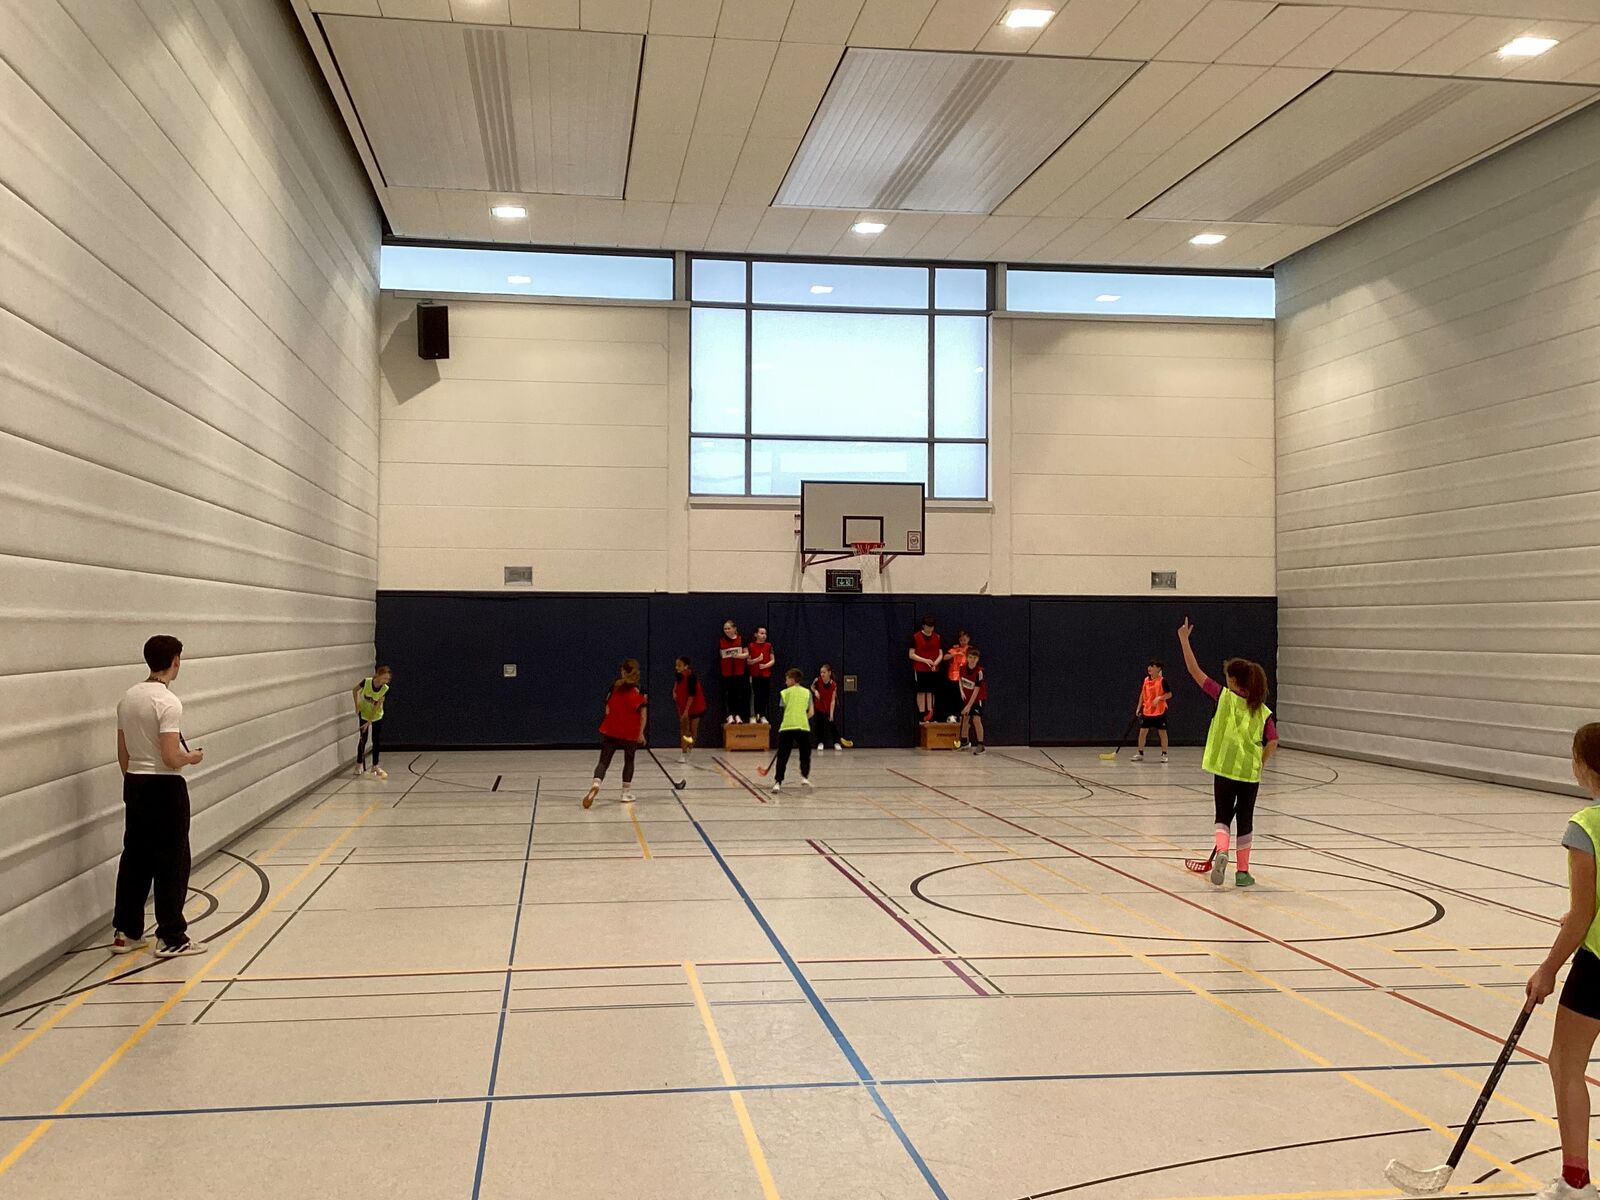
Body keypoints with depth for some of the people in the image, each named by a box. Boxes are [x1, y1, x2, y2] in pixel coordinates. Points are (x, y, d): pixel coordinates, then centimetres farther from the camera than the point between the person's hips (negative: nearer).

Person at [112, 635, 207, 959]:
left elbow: (123, 755, 13)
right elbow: (171, 758, -21)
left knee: (135, 859, 15)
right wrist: (193, 757, -2)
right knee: (171, 864, 1)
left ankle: (125, 932, 21)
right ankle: (171, 938, 5)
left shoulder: (128, 698, 7)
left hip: (134, 785, 8)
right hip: (164, 787, -8)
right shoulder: (168, 702, -17)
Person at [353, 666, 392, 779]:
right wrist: (357, 706, -10)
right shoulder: (366, 682, -27)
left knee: (375, 740, 2)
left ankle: (375, 766, 11)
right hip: (364, 713, -1)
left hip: (376, 716, 1)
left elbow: (377, 706, -23)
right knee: (363, 738, 3)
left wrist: (369, 722, -25)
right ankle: (359, 764, 17)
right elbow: (355, 690, -6)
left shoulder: (385, 689, -24)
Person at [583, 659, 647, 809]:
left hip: (610, 731, 1)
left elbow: (608, 710, 3)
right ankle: (626, 793, 20)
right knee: (629, 760, 19)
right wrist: (641, 733, -2)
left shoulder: (614, 688, -1)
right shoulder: (641, 693, -7)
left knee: (604, 761, 2)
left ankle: (596, 784, -24)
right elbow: (643, 715, -10)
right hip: (631, 734, -1)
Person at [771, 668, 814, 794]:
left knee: (782, 756, 2)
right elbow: (811, 712, 9)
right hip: (803, 727, 1)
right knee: (805, 755, 19)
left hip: (786, 727, -1)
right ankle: (805, 777, 8)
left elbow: (784, 710, 6)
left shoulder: (785, 693, 9)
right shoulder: (807, 692, 12)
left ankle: (777, 782, -6)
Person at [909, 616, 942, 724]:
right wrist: (925, 660, -15)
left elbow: (941, 654, 9)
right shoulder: (916, 637, -3)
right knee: (921, 692, -2)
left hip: (933, 670, 3)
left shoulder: (937, 637, 7)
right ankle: (922, 716, 0)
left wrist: (935, 662, -11)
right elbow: (911, 655, -5)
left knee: (931, 692, 3)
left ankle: (930, 715, 4)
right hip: (920, 669, -3)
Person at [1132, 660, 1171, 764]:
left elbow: (1169, 694, -6)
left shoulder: (1162, 681, -8)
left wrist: (1159, 698, -22)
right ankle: (1140, 753, 13)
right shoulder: (1145, 680, 6)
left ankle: (1164, 754, 11)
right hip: (1147, 711, 4)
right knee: (1142, 731, 3)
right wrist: (1138, 708, 10)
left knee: (1162, 732, 2)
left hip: (1160, 711, -4)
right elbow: (1142, 695, 14)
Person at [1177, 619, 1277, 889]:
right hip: (1250, 773, 1)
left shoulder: (1224, 697, -6)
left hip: (1224, 770, -1)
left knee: (1223, 817, 13)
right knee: (1245, 821, 14)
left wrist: (1184, 639, -2)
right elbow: (1272, 742, -10)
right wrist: (1258, 764, 5)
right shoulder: (1263, 712, 0)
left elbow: (1195, 671, -6)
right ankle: (1243, 872, 16)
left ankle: (1221, 850, -16)